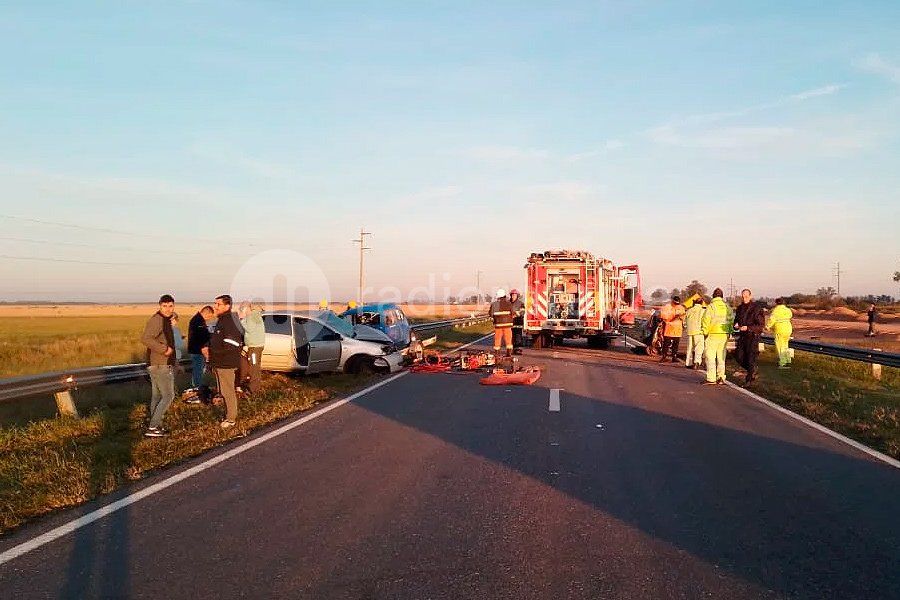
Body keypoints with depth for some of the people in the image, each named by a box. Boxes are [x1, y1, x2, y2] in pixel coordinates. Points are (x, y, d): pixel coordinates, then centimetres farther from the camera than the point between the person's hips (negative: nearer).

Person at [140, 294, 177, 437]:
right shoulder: (157, 320, -17)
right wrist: (164, 349, -26)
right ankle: (152, 427, -5)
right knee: (168, 396, -7)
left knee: (157, 396, 14)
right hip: (161, 365, -10)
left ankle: (156, 427, 22)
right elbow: (145, 339, -30)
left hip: (157, 365, 10)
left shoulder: (166, 320, 14)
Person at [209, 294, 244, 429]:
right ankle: (229, 415, 30)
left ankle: (231, 419, 7)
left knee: (228, 391, -2)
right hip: (219, 363, 11)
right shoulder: (221, 320, 14)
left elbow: (230, 346, -26)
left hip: (226, 363, -11)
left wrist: (213, 351, -17)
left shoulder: (229, 322, -20)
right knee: (224, 391, 18)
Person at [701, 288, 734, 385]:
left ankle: (711, 379, -5)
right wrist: (729, 332, 15)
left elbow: (705, 320, -12)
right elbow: (731, 320, 9)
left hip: (713, 334, -5)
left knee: (710, 357, -2)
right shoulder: (727, 307, 7)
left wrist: (704, 332, -3)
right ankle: (721, 378, 15)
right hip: (724, 335, 6)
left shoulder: (711, 306, -10)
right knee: (721, 357, 13)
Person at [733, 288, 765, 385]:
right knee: (739, 356, 2)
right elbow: (736, 320, 20)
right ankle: (754, 370, 26)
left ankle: (749, 378, 11)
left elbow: (761, 325, -13)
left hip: (753, 336, -6)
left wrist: (748, 328, -25)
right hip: (742, 336, 6)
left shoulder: (757, 308, -10)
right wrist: (736, 326, -4)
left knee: (750, 358, -4)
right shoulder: (740, 308, 10)